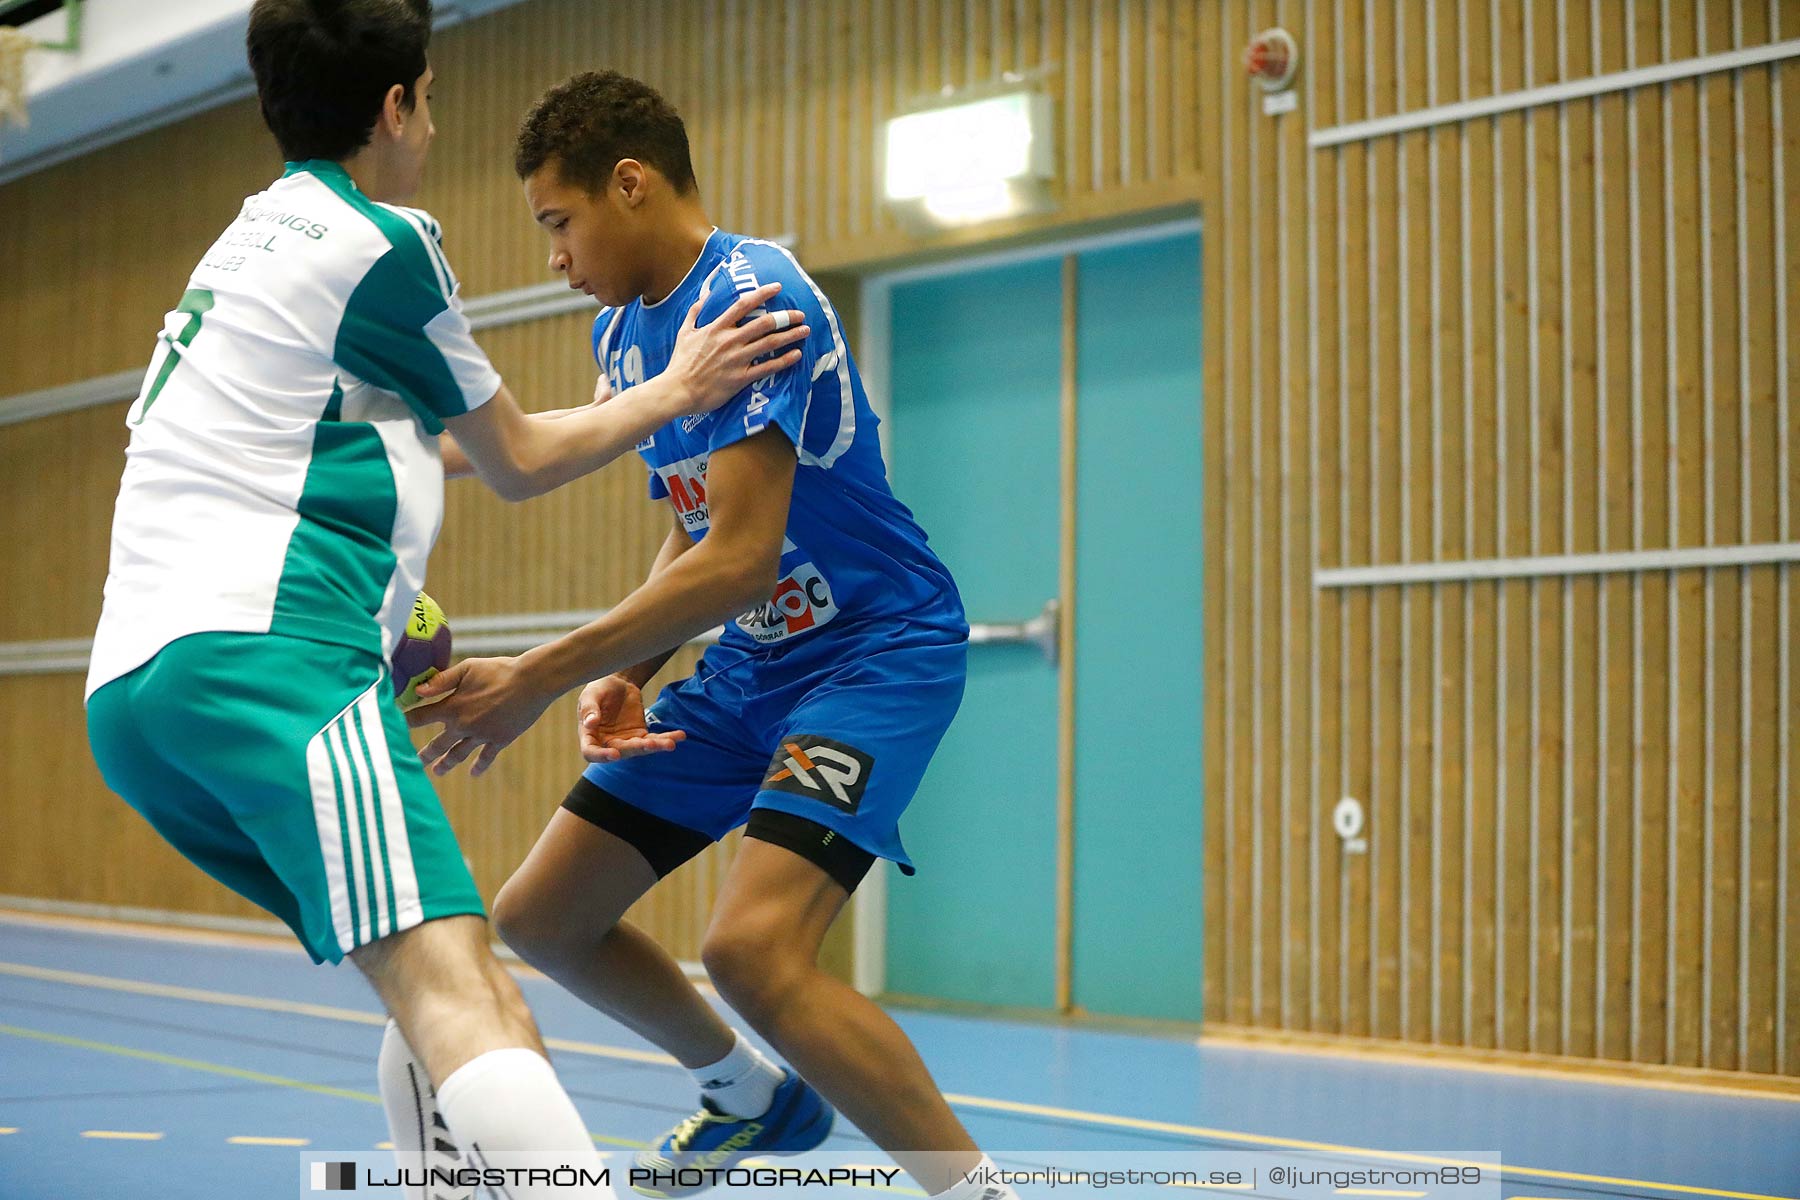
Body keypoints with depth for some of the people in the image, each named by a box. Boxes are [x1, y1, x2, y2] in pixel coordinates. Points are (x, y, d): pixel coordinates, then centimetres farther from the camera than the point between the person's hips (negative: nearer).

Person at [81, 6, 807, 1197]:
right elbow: (517, 463, 12)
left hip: (133, 690, 10)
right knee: (454, 986, -26)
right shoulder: (380, 243, 1)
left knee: (442, 993, 15)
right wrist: (676, 391, 25)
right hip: (261, 657, -10)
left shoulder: (253, 237, 26)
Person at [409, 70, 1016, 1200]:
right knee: (540, 918, 10)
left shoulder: (752, 295, -22)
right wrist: (625, 673, 0)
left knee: (754, 945, -30)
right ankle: (754, 1097, 33)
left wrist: (540, 679, -25)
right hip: (750, 660, 10)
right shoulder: (627, 330, 8)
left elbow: (740, 556, -28)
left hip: (878, 647, -10)